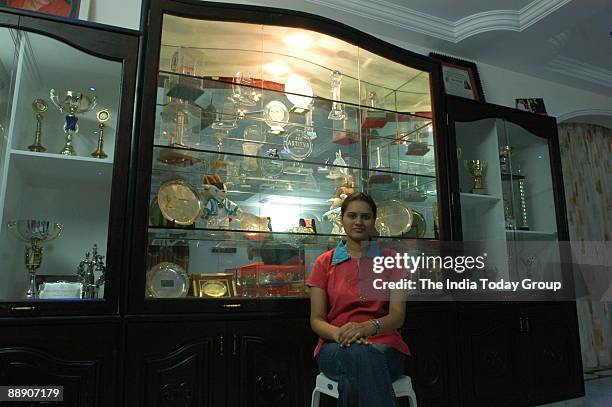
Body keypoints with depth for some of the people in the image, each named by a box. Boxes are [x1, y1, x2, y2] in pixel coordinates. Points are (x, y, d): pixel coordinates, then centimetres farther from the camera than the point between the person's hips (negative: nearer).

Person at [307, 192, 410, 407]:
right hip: (335, 349, 1)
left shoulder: (391, 260, 8)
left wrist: (369, 326, -26)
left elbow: (398, 315, -3)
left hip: (384, 345, 0)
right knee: (359, 353, -36)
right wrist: (339, 334, -20)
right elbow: (316, 319, 4)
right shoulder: (324, 263, 9)